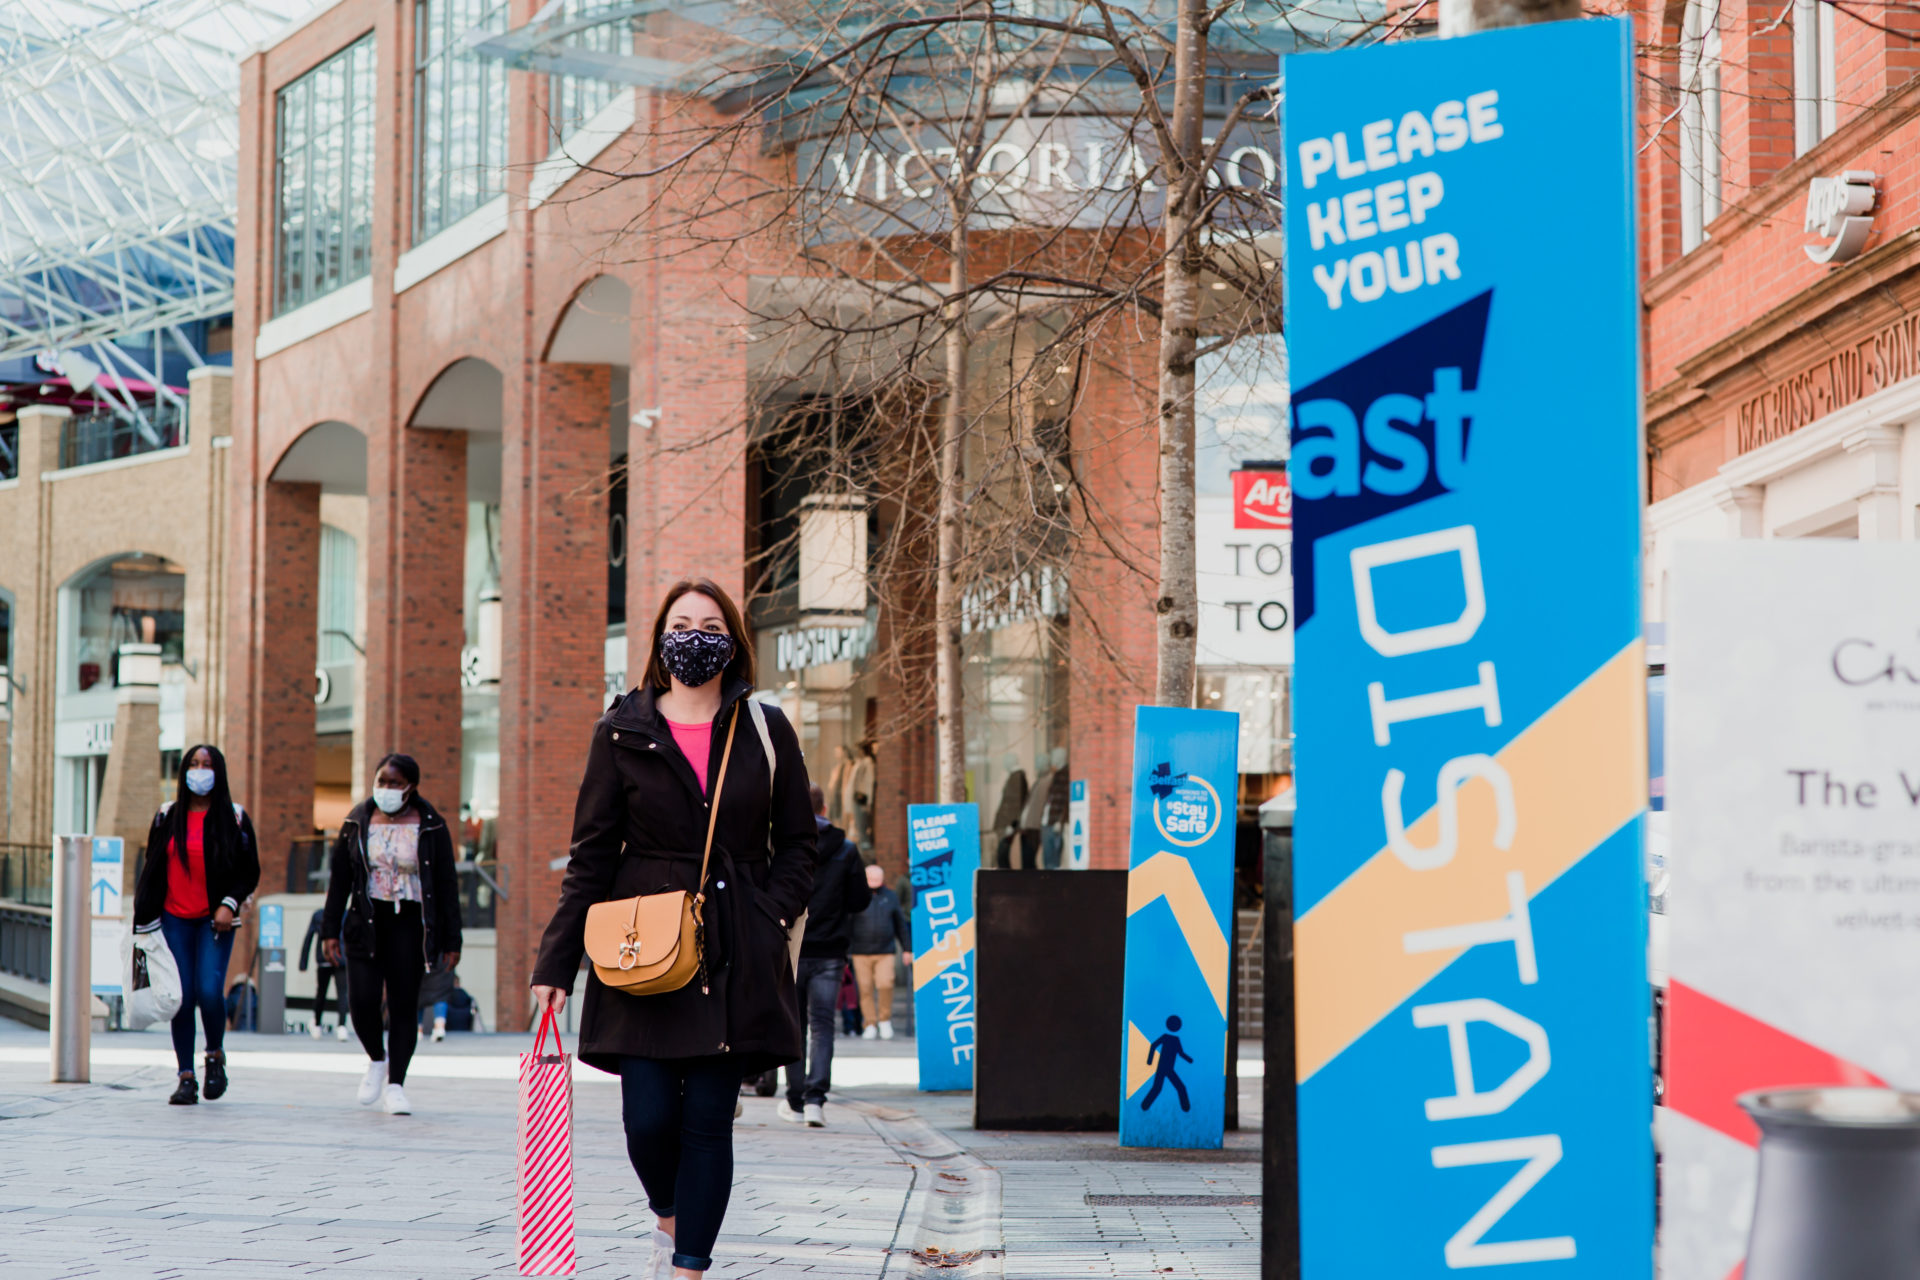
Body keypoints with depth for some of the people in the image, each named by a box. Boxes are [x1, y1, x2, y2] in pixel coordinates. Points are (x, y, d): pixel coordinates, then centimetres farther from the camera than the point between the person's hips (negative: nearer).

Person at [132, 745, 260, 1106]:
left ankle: (215, 1054, 11)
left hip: (215, 920, -2)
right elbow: (152, 870, 13)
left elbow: (249, 871, 5)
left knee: (209, 991, -16)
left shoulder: (234, 818, 3)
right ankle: (186, 1077, 4)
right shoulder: (167, 817, 9)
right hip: (175, 920, 2)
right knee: (182, 998, -3)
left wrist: (230, 904, -11)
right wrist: (145, 919, 8)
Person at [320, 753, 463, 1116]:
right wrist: (331, 930, 3)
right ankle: (376, 1059, 18)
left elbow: (447, 885, 2)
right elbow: (339, 879, 9)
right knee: (362, 1000, -10)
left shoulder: (430, 827, 1)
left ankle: (395, 1084, 5)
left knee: (404, 1005, -2)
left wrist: (451, 940, -1)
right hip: (366, 922, 1)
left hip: (410, 925, -1)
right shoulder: (358, 821, 6)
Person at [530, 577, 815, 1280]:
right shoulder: (623, 732, 5)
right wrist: (556, 961, 0)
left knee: (709, 1118, -1)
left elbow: (797, 845, 11)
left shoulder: (767, 733, 7)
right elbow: (591, 854, 4)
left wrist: (771, 918, -5)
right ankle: (669, 1221, 27)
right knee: (649, 1117, -5)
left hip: (735, 957, 1)